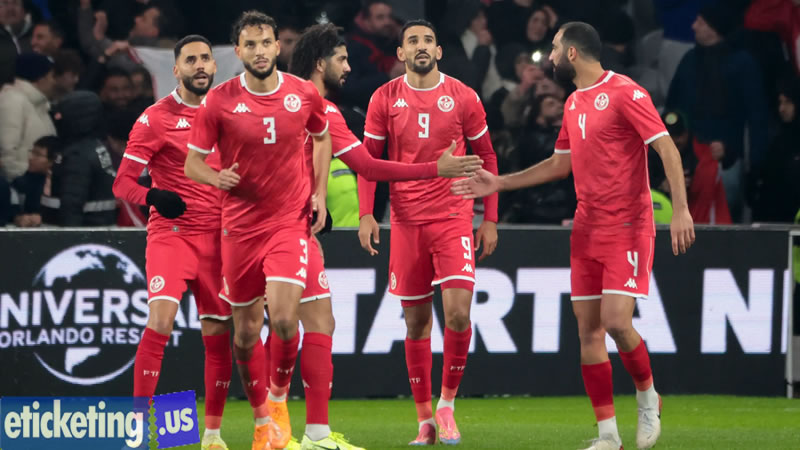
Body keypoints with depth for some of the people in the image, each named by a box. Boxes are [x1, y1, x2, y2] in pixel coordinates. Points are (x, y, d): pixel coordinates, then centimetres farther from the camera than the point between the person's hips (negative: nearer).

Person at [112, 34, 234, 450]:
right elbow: (123, 182, -6)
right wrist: (152, 196, -26)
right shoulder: (156, 118, -4)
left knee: (218, 334, 4)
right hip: (170, 232, -4)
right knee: (160, 321, -20)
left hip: (218, 236, 4)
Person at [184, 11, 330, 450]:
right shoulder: (219, 101, -7)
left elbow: (322, 137, 19)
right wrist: (216, 177, -24)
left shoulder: (304, 94, -2)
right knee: (246, 329, 6)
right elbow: (192, 163, -2)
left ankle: (279, 400, 7)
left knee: (283, 317, -18)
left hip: (291, 220, 0)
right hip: (240, 224, 1)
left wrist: (319, 192, 8)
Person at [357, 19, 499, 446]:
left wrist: (490, 219, 5)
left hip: (454, 218, -1)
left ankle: (447, 404, 4)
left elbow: (486, 157, 8)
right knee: (416, 319, 5)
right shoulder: (385, 99, 4)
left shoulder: (462, 97, 1)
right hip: (406, 221, 1)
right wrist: (366, 214, -3)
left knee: (458, 311, -14)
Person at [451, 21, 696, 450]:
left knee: (616, 320, -18)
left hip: (628, 228, -8)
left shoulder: (624, 93, -11)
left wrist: (680, 209, -26)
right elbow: (560, 164, 26)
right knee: (588, 331, 2)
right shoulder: (573, 104, 14)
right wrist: (499, 183, 25)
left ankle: (648, 397, 9)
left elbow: (667, 148, -16)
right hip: (587, 230, 8)